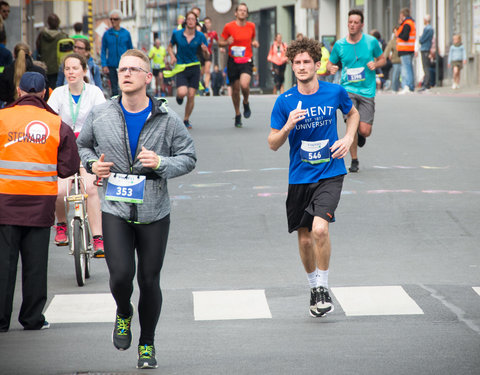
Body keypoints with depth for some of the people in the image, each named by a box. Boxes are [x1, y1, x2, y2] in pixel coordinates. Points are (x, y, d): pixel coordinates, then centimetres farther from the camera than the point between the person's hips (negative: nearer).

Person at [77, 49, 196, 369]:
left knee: (149, 281, 4)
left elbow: (189, 157, 2)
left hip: (154, 212, 0)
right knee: (121, 274, -15)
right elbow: (83, 145, 19)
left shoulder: (167, 120, -3)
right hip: (116, 210, 0)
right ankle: (124, 313, 20)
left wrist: (161, 163, -16)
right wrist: (92, 164, -1)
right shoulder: (101, 115, 2)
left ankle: (147, 344, 23)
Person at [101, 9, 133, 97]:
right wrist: (104, 65, -4)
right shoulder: (107, 34, 5)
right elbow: (103, 51, 6)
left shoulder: (126, 33, 5)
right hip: (112, 66, 0)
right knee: (114, 89, 0)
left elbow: (130, 50, 11)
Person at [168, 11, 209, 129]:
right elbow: (170, 46, 14)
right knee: (182, 92, -22)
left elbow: (207, 56, 2)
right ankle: (179, 96, 18)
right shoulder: (177, 34, -3)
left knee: (191, 96, -3)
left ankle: (186, 120, 16)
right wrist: (172, 56, -5)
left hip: (194, 68, 1)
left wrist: (205, 50, -21)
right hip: (181, 68, -1)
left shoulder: (200, 36, -2)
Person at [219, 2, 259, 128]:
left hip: (247, 61, 0)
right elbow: (220, 42, 3)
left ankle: (246, 103, 8)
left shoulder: (251, 26, 4)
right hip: (233, 61, 0)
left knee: (244, 85, -25)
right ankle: (237, 115, 27)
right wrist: (227, 43, -18)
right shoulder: (229, 26, -3)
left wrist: (255, 43, -1)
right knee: (235, 89, 6)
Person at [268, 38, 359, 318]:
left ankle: (323, 287, -5)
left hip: (330, 173, -2)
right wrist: (287, 127, -20)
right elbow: (273, 144, -1)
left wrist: (349, 138, 1)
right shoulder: (285, 102, -5)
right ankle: (314, 287, 33)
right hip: (300, 177, 2)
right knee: (305, 238, 9)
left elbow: (353, 113, 19)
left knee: (320, 228, -22)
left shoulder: (335, 92, -4)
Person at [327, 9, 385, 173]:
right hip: (348, 89, 0)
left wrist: (375, 64, -10)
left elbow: (382, 59, 12)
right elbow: (330, 63, 13)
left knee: (365, 131, -6)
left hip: (367, 90, 0)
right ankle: (354, 160, 4)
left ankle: (361, 135, 34)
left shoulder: (371, 42, -1)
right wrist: (331, 68, -11)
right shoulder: (339, 45, 1)